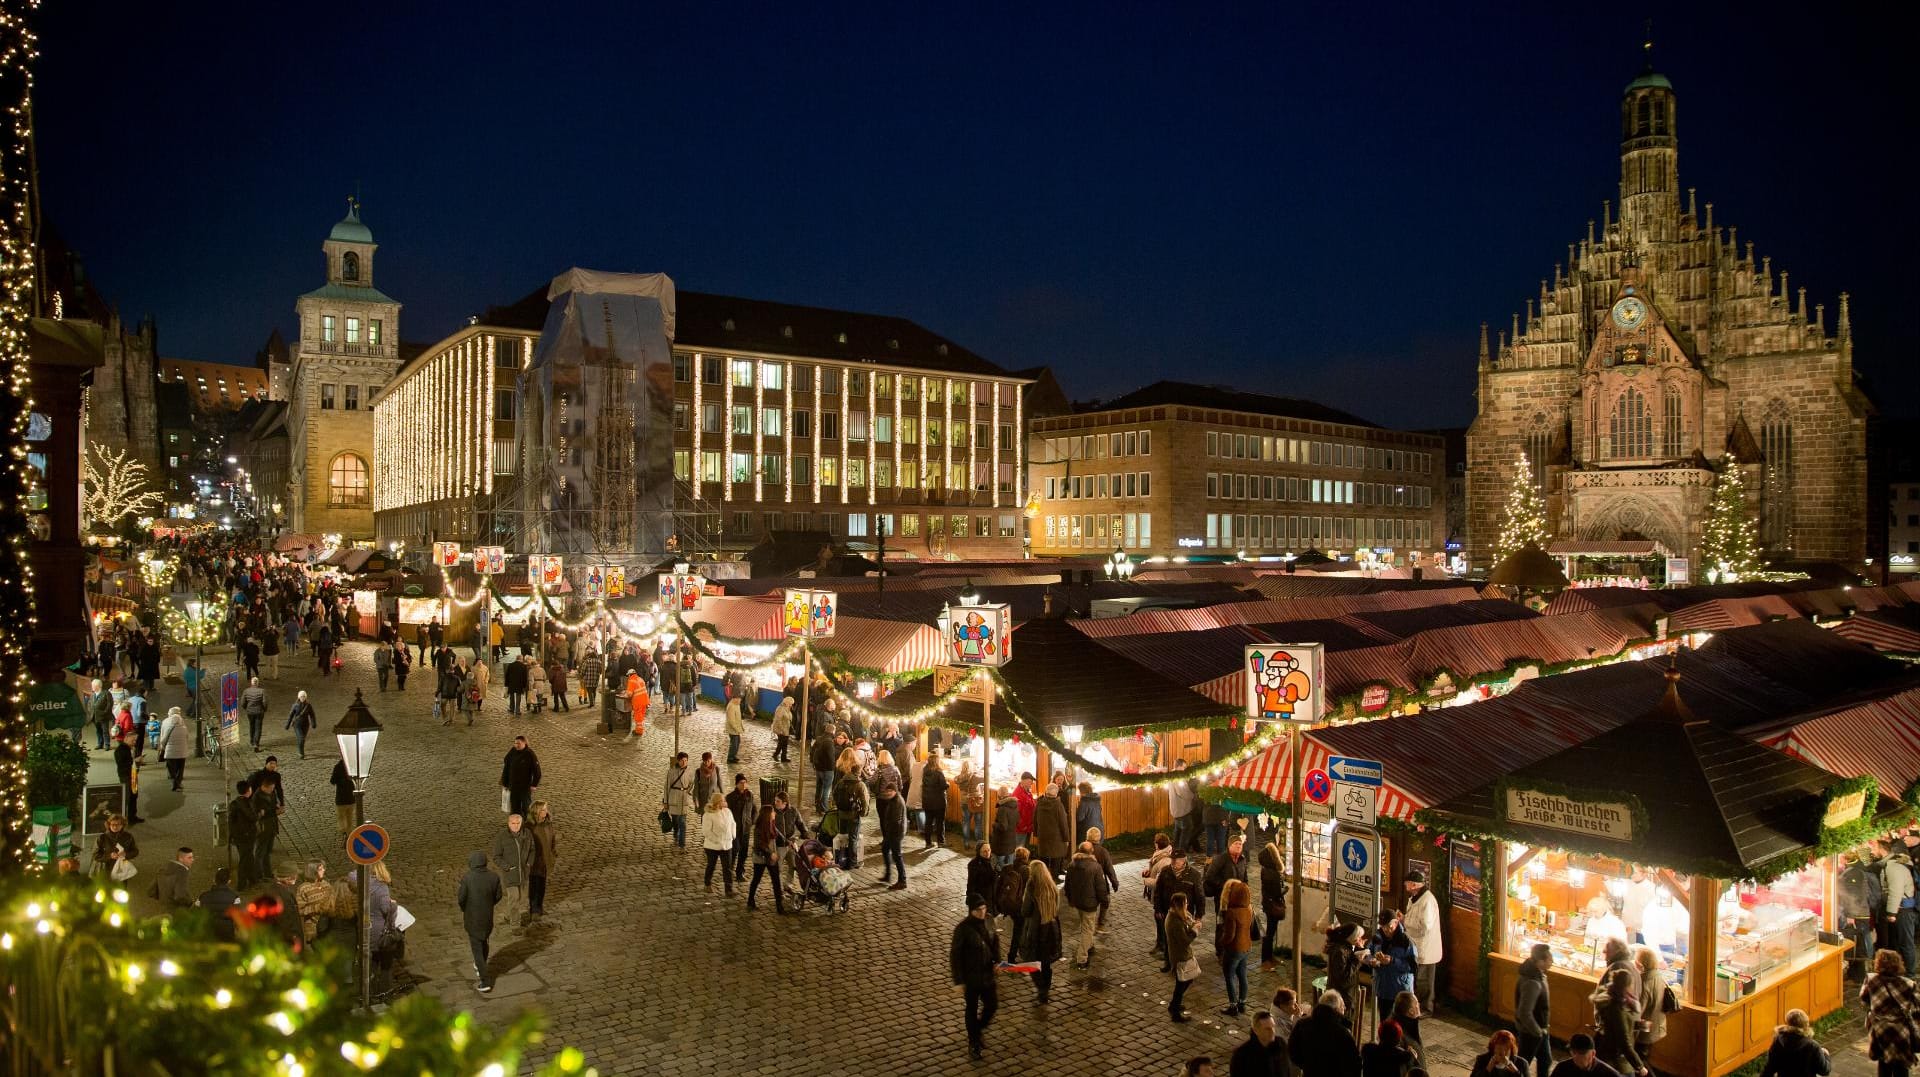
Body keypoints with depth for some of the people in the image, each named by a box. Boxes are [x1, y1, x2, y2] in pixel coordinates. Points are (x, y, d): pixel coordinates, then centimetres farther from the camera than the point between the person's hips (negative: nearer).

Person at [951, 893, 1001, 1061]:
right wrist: (959, 981, -14)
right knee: (972, 1009, 12)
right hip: (971, 976, -5)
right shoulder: (963, 928, -23)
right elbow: (955, 955, -16)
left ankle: (978, 1030, 44)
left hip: (988, 973, 5)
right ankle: (974, 1044, 32)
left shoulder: (989, 921, -7)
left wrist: (997, 961, -3)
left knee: (992, 1005, 15)